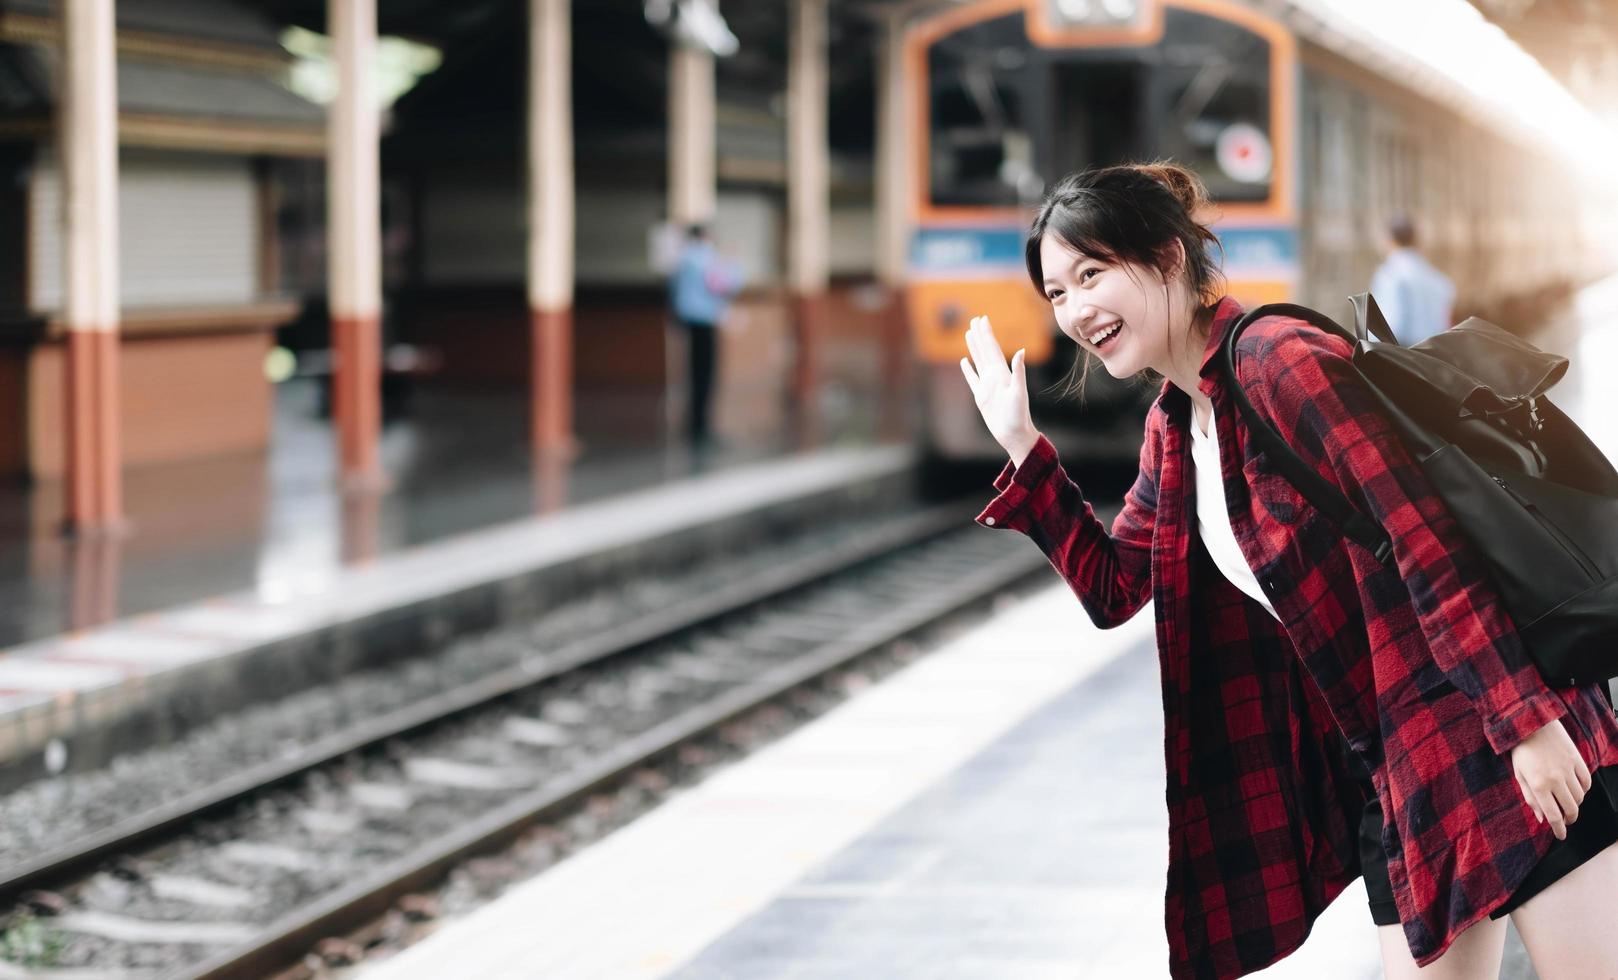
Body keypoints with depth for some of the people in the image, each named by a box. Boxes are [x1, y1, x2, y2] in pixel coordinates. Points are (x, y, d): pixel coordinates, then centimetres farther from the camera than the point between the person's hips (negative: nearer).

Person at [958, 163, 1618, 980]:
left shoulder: (1279, 361, -16)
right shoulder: (1173, 428, 11)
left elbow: (1426, 538, -21)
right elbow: (1111, 588, 19)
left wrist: (1527, 718, -24)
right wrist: (1021, 446, 11)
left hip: (1484, 734, -9)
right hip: (1385, 773, 9)